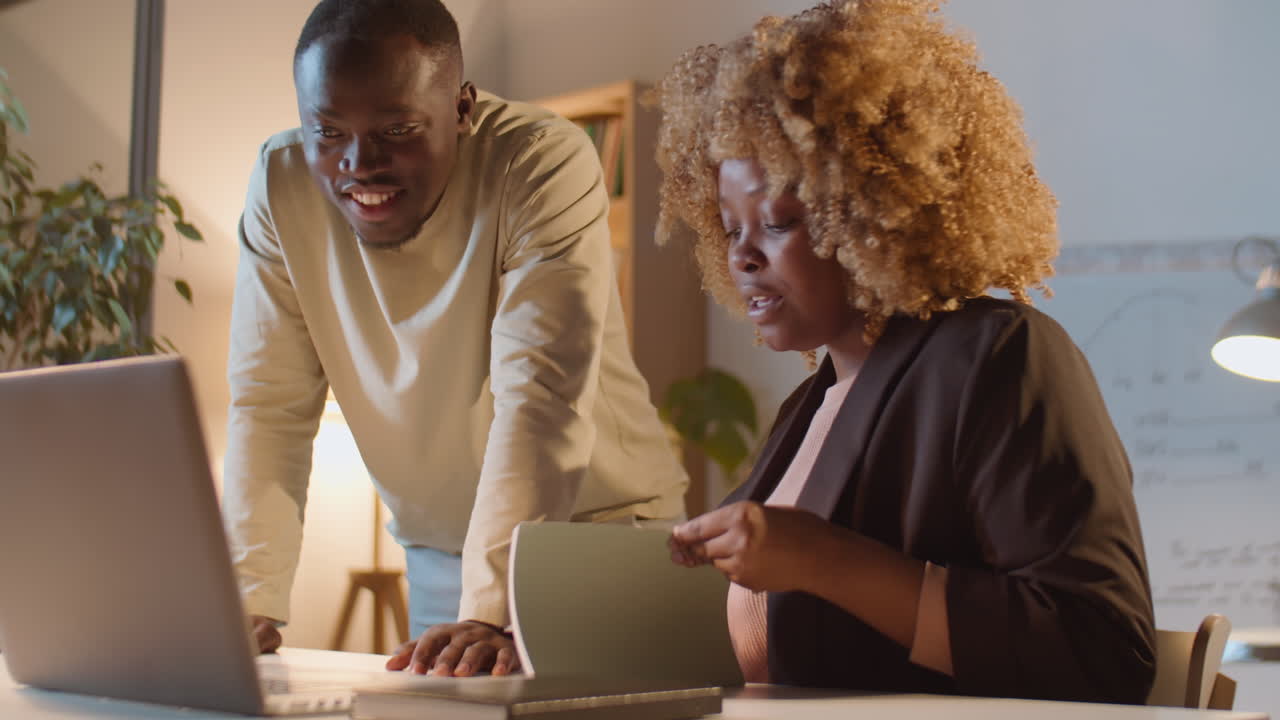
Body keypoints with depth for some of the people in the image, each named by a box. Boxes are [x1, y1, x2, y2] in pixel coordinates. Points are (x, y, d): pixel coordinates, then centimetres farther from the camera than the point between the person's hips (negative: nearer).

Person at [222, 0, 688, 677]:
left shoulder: (544, 163, -21)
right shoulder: (282, 184, -9)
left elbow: (540, 400, -28)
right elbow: (271, 408, -8)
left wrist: (491, 613, -36)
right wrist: (248, 605, -19)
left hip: (599, 531, -3)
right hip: (438, 556, 3)